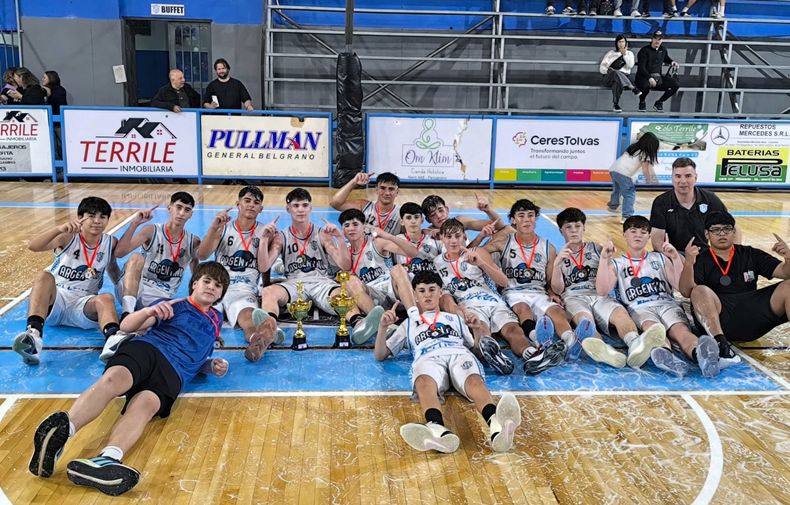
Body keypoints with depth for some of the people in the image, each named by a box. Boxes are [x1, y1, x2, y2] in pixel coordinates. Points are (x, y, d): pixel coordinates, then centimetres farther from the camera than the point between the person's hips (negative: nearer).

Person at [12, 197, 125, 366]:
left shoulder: (111, 243, 10)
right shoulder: (68, 238, 0)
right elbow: (32, 246, -18)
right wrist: (59, 229, -31)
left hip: (84, 305, 1)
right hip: (53, 301, -1)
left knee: (106, 298, -32)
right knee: (45, 276, -33)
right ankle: (33, 335, -53)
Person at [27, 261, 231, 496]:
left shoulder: (215, 320, 34)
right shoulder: (173, 306, 22)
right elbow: (127, 326, 12)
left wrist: (212, 365, 22)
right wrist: (149, 311, -10)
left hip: (174, 372, 1)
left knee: (146, 403, -35)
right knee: (115, 377, -38)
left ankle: (107, 459, -64)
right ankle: (62, 429, -60)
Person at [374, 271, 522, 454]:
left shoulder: (455, 318, 40)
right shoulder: (409, 325, 37)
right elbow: (380, 355, 30)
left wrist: (480, 330, 11)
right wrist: (383, 327, 12)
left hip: (460, 354, 1)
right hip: (428, 357, -1)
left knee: (474, 381, -38)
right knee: (424, 383, -41)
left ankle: (497, 427, -68)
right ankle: (439, 431, -70)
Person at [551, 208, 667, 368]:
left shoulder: (596, 248, 25)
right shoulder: (559, 256, 22)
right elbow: (557, 289, 8)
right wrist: (556, 264, -9)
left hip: (599, 295, 2)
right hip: (574, 297, -2)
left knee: (620, 312, -34)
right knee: (584, 319, -39)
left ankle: (635, 344, -67)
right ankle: (603, 350, -71)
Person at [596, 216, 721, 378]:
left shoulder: (660, 258, 25)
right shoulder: (617, 264, 19)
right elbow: (602, 291, 1)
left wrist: (676, 258, 3)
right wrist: (604, 259, -5)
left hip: (667, 304, 2)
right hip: (639, 308, -2)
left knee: (680, 329, -34)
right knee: (652, 328, -39)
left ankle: (699, 354, -68)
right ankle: (665, 356, -72)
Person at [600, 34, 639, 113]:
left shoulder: (629, 53, 18)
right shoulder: (611, 53, 15)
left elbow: (630, 65, -3)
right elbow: (601, 68, 6)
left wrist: (625, 54, -9)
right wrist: (608, 70, -16)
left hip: (623, 78, 1)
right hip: (609, 78, -1)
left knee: (617, 83, -41)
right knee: (616, 73, -40)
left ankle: (615, 104, -45)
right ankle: (632, 87, -53)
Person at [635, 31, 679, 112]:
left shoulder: (663, 50, 13)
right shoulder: (644, 51, -7)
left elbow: (666, 58, 35)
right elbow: (641, 67, -17)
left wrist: (672, 62, 11)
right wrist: (649, 78, -29)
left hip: (658, 77, 6)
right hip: (644, 77, -6)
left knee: (675, 84, -11)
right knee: (646, 86, -41)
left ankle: (658, 103, 6)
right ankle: (642, 102, -5)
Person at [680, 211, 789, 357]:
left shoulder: (750, 254, 20)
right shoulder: (700, 260, 8)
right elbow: (686, 292, -8)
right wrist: (688, 263, -26)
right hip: (719, 320, -3)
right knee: (700, 292, -31)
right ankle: (721, 344, -42)